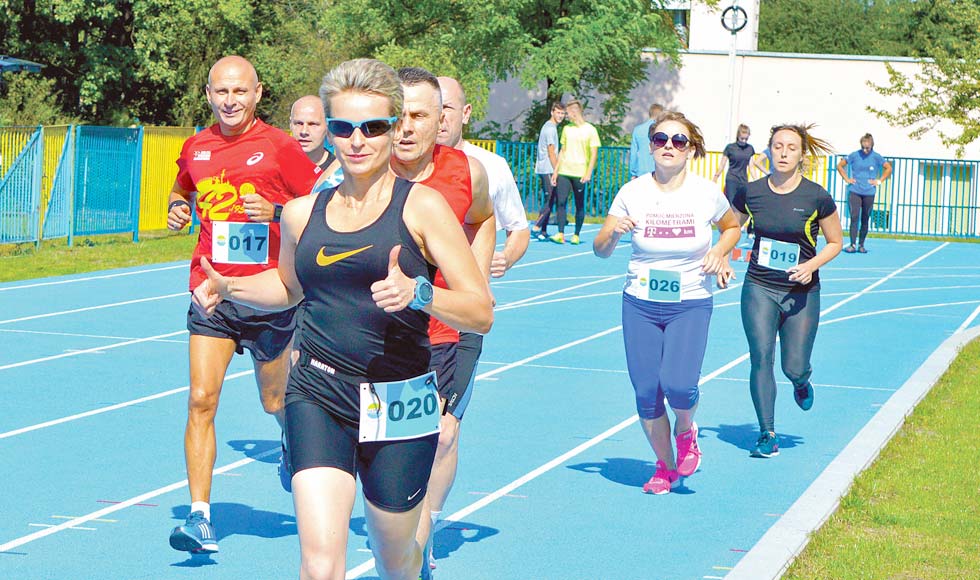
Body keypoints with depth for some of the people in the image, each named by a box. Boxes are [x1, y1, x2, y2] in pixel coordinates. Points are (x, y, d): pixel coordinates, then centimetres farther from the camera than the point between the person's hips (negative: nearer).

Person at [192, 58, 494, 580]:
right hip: (317, 398, 2)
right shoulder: (302, 213, 7)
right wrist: (229, 287, 10)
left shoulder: (422, 206, -5)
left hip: (399, 404, -2)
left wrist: (417, 292, -24)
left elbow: (482, 312, -7)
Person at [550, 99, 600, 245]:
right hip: (564, 172, 4)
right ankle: (560, 234, -10)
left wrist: (588, 173, -13)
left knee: (579, 205, 2)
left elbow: (594, 153, -4)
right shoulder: (567, 129, 14)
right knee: (561, 202, -7)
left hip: (580, 173, -4)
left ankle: (576, 235, 9)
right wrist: (556, 171, 14)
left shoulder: (590, 130, -2)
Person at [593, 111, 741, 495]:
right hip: (640, 304, 2)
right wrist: (614, 232, -20)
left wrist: (719, 252, -4)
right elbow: (601, 251, 1)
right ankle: (664, 466, 25)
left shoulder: (707, 194, -5)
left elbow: (733, 226, 16)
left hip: (691, 305, -2)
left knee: (678, 385, -20)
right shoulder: (632, 193, -4)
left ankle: (686, 432, 16)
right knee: (646, 392, 1)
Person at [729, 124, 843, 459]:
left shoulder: (817, 197, -9)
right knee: (761, 358, -9)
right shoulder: (751, 193, -3)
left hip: (801, 293, -1)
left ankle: (801, 383, 40)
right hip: (759, 289, 1)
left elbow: (835, 243, 3)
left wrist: (812, 265, -14)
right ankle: (767, 434, 1)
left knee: (794, 367, 1)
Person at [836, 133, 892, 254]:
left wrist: (879, 181, 1)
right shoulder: (854, 155, 1)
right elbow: (840, 165, 10)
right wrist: (847, 178, 2)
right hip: (854, 192, -1)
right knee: (854, 217, -9)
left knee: (865, 220, 5)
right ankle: (852, 244, -8)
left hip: (869, 193, 1)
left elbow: (888, 168, 9)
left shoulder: (876, 157, 1)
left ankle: (861, 245, 15)